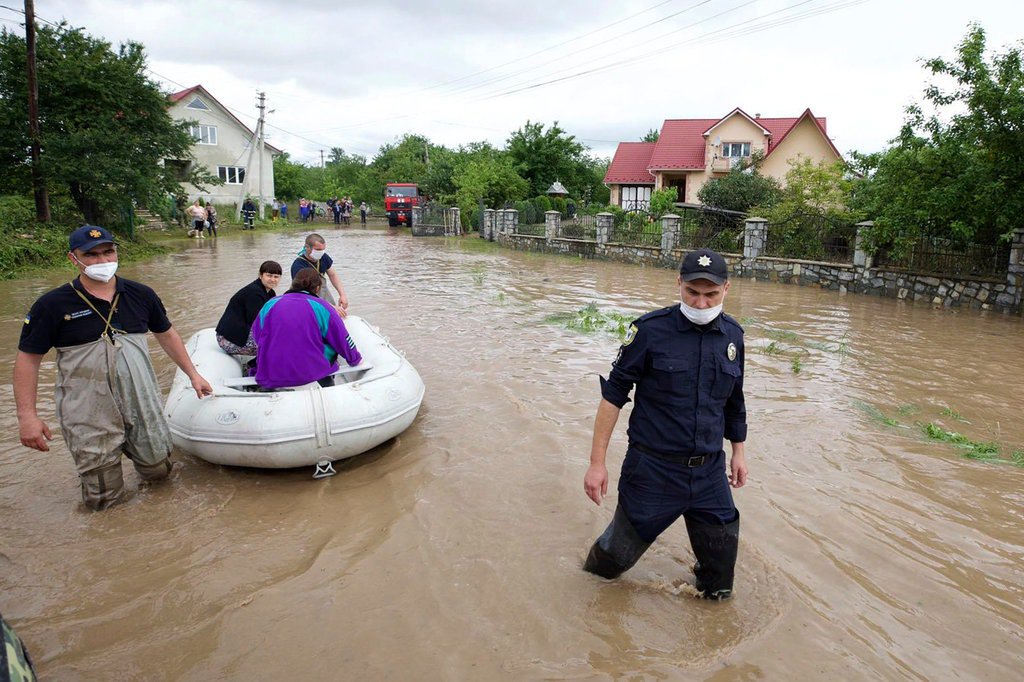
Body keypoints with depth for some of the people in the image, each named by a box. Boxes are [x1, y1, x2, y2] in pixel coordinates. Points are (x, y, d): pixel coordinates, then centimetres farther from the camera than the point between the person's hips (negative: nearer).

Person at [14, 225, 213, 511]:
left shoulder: (141, 295, 2)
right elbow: (28, 358, -4)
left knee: (158, 470, 15)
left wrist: (193, 374, 13)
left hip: (142, 402, 3)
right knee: (103, 499, 4)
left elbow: (166, 334, 14)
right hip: (89, 414, -3)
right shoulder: (52, 305, -7)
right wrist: (27, 415, -10)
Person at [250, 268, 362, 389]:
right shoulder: (322, 307, -2)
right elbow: (344, 341, 4)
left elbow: (256, 336, 20)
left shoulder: (269, 305, 8)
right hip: (313, 376, -4)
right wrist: (355, 359, 23)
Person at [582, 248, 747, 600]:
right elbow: (614, 393, -9)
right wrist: (597, 462, -10)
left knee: (720, 558, 11)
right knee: (616, 557, 9)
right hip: (652, 469, -4)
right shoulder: (650, 329, -13)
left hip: (710, 473, 4)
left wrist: (738, 451, 23)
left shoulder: (733, 335, 2)